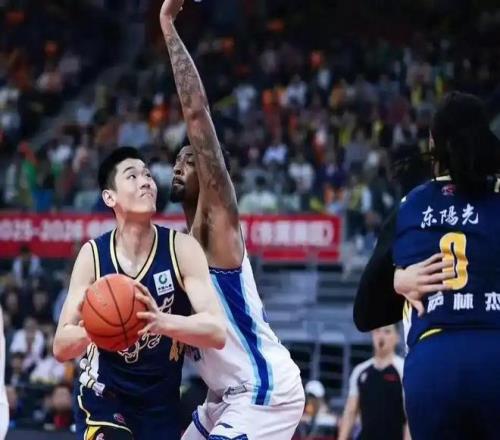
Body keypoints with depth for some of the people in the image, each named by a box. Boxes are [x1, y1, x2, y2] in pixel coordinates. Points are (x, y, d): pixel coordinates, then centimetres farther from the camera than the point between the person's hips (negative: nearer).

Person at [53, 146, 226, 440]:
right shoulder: (93, 254, -13)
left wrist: (163, 322, -46)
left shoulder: (181, 248, -16)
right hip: (104, 396, -1)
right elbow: (60, 347, -13)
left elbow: (218, 333, -26)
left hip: (161, 402, 1)